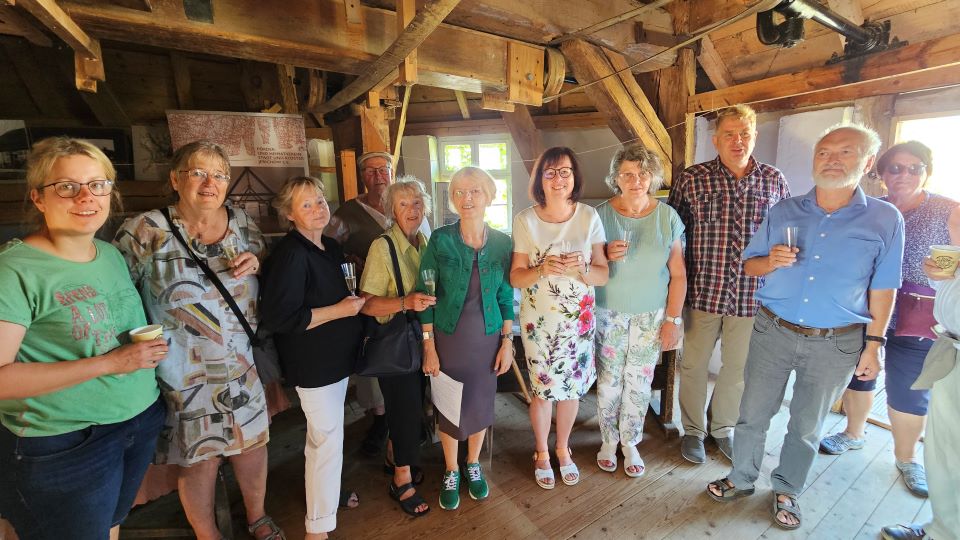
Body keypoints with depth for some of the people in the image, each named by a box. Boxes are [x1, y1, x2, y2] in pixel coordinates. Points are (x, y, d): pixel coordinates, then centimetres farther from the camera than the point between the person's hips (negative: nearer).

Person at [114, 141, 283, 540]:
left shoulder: (241, 222, 1)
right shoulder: (147, 230, -9)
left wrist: (257, 264, -9)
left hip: (243, 366, 3)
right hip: (184, 375, -3)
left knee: (252, 444, 17)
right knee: (200, 461, 12)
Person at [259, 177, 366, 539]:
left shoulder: (331, 248, 7)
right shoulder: (290, 254, -20)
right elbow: (277, 318, -27)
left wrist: (356, 300, 2)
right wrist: (341, 310, -22)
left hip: (337, 356, 9)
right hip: (313, 363, -8)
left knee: (326, 437, 24)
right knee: (327, 442, 2)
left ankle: (326, 492, 46)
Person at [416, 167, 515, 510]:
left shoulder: (502, 243, -5)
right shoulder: (440, 240, -11)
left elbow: (506, 296, 2)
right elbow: (425, 295, -7)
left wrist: (507, 342, 1)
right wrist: (429, 347, -8)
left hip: (487, 339, 2)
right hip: (448, 338, -1)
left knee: (481, 405, 17)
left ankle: (473, 465, 44)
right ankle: (451, 472, 39)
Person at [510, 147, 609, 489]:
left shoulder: (589, 217, -4)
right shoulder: (525, 221, -6)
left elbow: (603, 275, -3)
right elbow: (515, 277, -5)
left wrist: (581, 268, -24)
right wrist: (542, 270, -24)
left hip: (578, 319, 2)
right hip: (538, 319, -1)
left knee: (572, 388, 14)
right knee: (543, 390, 9)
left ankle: (563, 449, 41)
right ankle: (542, 453, 36)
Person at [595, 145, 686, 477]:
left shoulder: (668, 217, -4)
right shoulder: (601, 214, -7)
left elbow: (678, 275, 0)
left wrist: (672, 319, -3)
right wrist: (605, 255, -22)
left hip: (651, 316, 1)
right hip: (609, 315, -1)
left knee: (639, 383, 10)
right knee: (609, 382, 7)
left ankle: (630, 444, 33)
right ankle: (608, 441, 31)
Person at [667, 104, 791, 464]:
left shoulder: (774, 180, 4)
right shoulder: (692, 179, -5)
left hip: (752, 295, 3)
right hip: (703, 292, -2)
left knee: (738, 368, 17)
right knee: (694, 365, 10)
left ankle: (723, 427, 40)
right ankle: (693, 430, 32)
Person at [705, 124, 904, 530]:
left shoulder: (885, 219, -4)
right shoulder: (784, 211, -1)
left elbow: (882, 290, 0)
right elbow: (749, 265, 4)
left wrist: (873, 345, 0)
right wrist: (771, 262, -18)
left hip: (836, 344, 0)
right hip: (773, 331, 1)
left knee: (806, 426, 16)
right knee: (753, 415, 12)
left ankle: (786, 491, 38)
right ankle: (741, 478, 34)